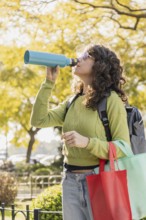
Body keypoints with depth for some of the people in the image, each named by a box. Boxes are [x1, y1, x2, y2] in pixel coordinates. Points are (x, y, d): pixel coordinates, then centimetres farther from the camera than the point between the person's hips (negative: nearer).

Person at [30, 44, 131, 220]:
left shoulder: (111, 100, -8)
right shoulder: (72, 102, 11)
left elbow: (123, 147, -13)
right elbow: (38, 120, 4)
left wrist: (87, 142, -27)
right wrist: (49, 82, 3)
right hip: (70, 181, 6)